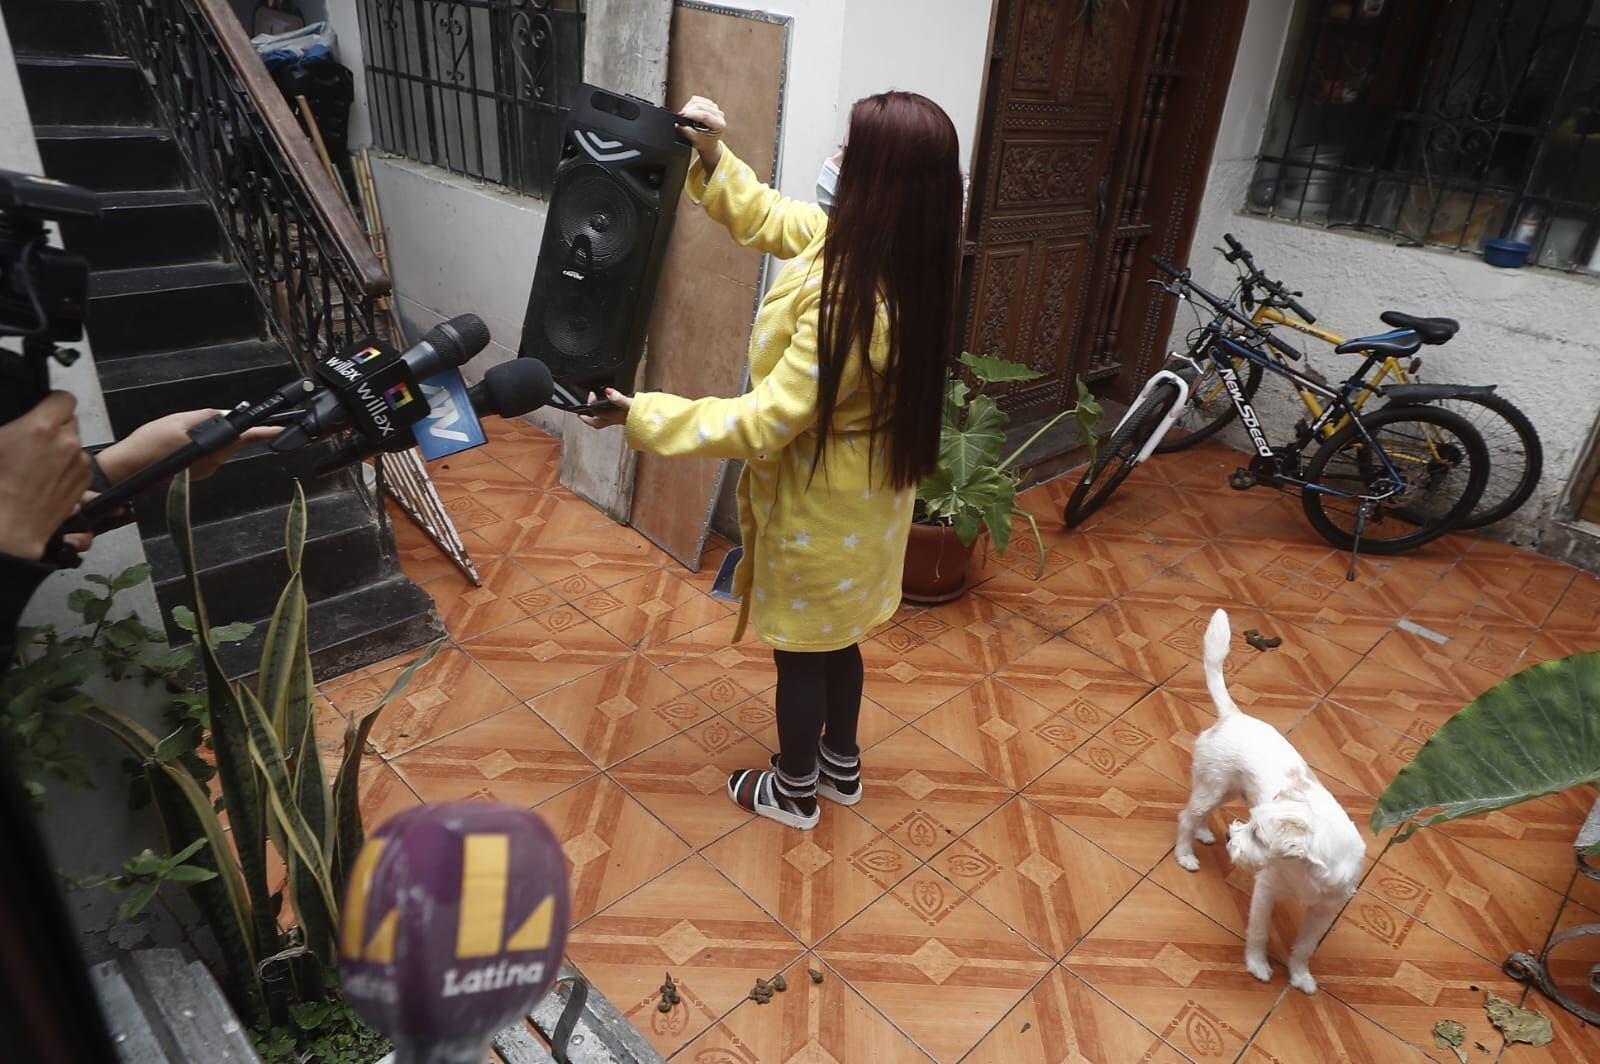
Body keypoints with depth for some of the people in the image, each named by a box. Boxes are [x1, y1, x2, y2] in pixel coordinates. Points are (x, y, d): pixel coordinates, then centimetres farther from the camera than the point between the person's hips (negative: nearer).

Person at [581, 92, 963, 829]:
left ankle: (794, 791, 40)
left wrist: (642, 416, -23)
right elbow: (766, 220, 12)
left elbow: (761, 424, -30)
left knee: (800, 652, 15)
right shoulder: (857, 242, -6)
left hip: (818, 512, -9)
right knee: (835, 640, 26)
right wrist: (713, 157, -1)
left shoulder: (854, 305, -35)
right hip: (858, 500, 9)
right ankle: (841, 768, 49)